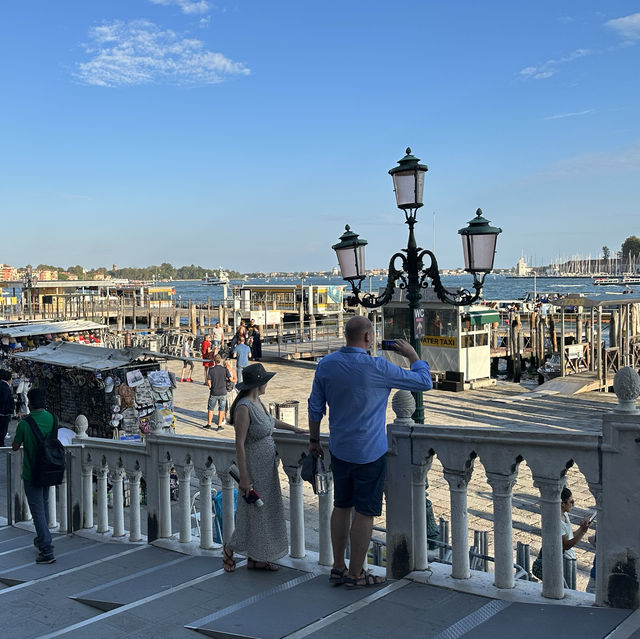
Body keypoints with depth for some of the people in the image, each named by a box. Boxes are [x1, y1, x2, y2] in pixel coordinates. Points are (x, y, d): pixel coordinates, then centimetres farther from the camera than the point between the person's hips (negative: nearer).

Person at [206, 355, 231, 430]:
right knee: (221, 409, 9)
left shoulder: (211, 369, -9)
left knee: (210, 408, 15)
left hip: (213, 393, 0)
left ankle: (209, 424, 22)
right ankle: (219, 425, 9)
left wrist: (211, 388, 11)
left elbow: (208, 382, -8)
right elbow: (230, 379, -10)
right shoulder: (225, 369, -9)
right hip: (223, 392, 0)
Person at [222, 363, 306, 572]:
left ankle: (254, 559, 23)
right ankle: (230, 549, 24)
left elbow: (270, 420, 27)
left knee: (265, 512, 14)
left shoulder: (257, 402, 5)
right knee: (253, 512, 2)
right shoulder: (244, 408, -22)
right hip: (253, 466, -9)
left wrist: (293, 428, 38)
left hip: (267, 467, 9)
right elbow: (239, 444, -23)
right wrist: (244, 478, -23)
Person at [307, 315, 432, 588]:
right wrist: (412, 355, 7)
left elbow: (315, 406, 8)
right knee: (365, 512, 5)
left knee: (341, 506, 17)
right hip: (369, 452, -6)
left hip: (339, 450, 6)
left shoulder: (326, 364, -1)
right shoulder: (376, 367, -18)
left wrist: (314, 438, 20)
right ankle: (355, 573, 14)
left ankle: (338, 568, 25)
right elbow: (424, 382, -9)